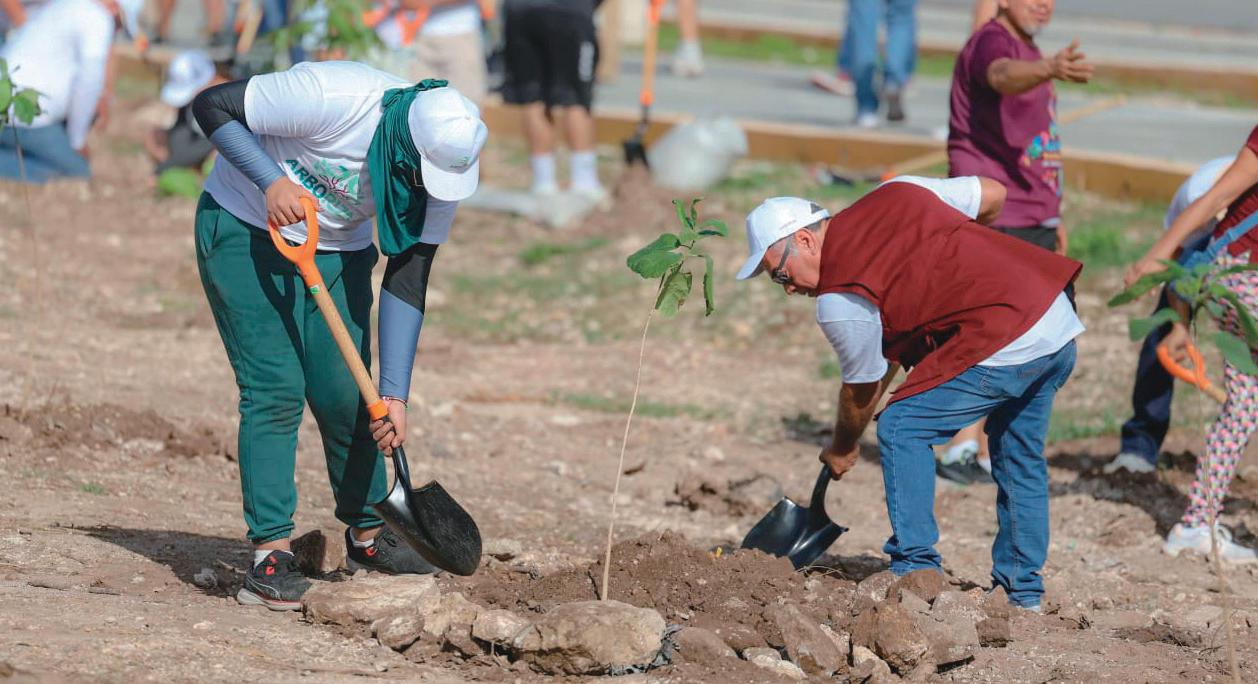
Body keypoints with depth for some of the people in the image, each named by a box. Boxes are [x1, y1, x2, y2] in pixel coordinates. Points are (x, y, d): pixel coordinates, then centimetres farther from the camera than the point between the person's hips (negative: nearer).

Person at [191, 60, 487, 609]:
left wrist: (395, 396, -14)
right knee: (275, 389, -14)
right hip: (246, 228, -5)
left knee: (344, 395, 0)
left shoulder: (444, 164, -17)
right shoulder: (332, 97, -34)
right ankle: (270, 553, -12)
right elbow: (212, 105, -23)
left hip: (336, 250, 5)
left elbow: (406, 284, -11)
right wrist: (272, 181, -33)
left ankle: (367, 535, 20)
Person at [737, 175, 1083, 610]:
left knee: (901, 430, 4)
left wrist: (842, 451, 26)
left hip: (1005, 348, -9)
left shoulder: (839, 300, -7)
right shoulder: (896, 192, 12)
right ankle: (1023, 590, 29)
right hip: (1062, 327, 9)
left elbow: (862, 390, 7)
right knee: (1018, 455, 22)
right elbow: (993, 195, 20)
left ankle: (916, 570, 4)